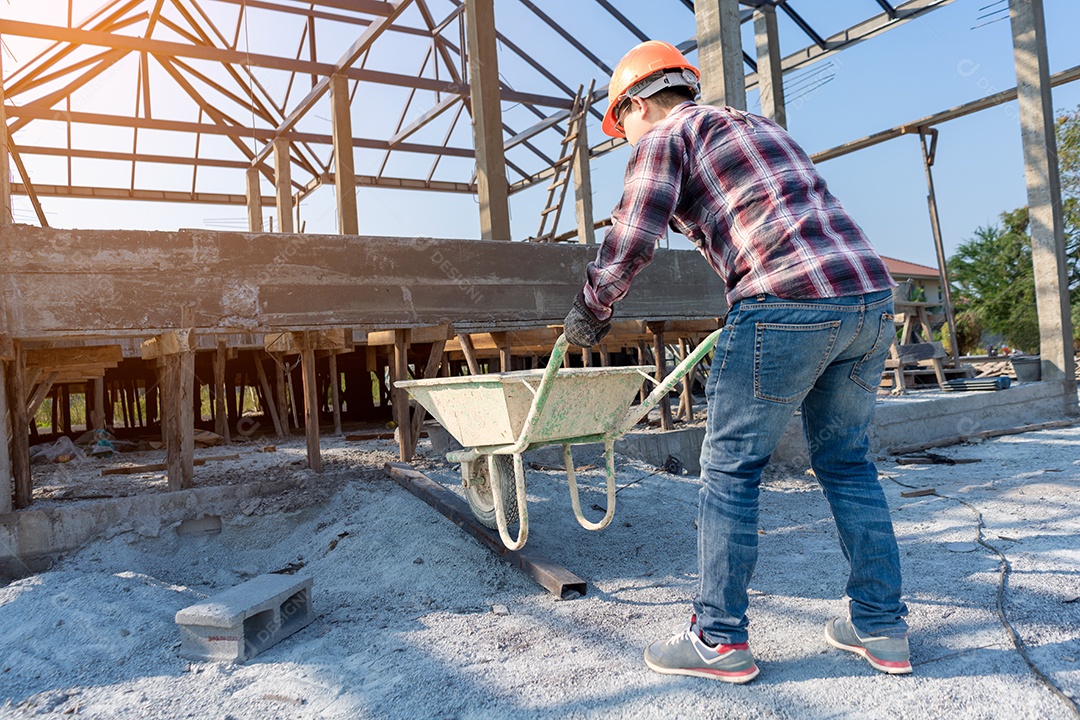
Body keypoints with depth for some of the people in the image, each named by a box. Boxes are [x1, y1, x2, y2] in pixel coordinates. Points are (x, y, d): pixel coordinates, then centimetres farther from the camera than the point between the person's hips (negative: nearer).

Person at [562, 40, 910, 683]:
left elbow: (630, 244, -6)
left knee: (731, 469, 3)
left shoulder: (665, 137, 6)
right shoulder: (759, 125, 30)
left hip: (785, 304, -8)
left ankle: (720, 639, 12)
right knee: (847, 462, 17)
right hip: (871, 294, 8)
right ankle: (881, 627, 24)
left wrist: (589, 315, 9)